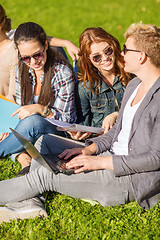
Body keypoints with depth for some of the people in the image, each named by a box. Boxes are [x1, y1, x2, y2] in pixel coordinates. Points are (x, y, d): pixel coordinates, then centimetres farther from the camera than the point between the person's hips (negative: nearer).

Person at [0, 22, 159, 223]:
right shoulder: (134, 85, 11)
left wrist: (102, 162, -23)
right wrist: (90, 149, 0)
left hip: (133, 178, -10)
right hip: (111, 157, 10)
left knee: (45, 176, -16)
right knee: (45, 141, 5)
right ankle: (29, 204, -12)